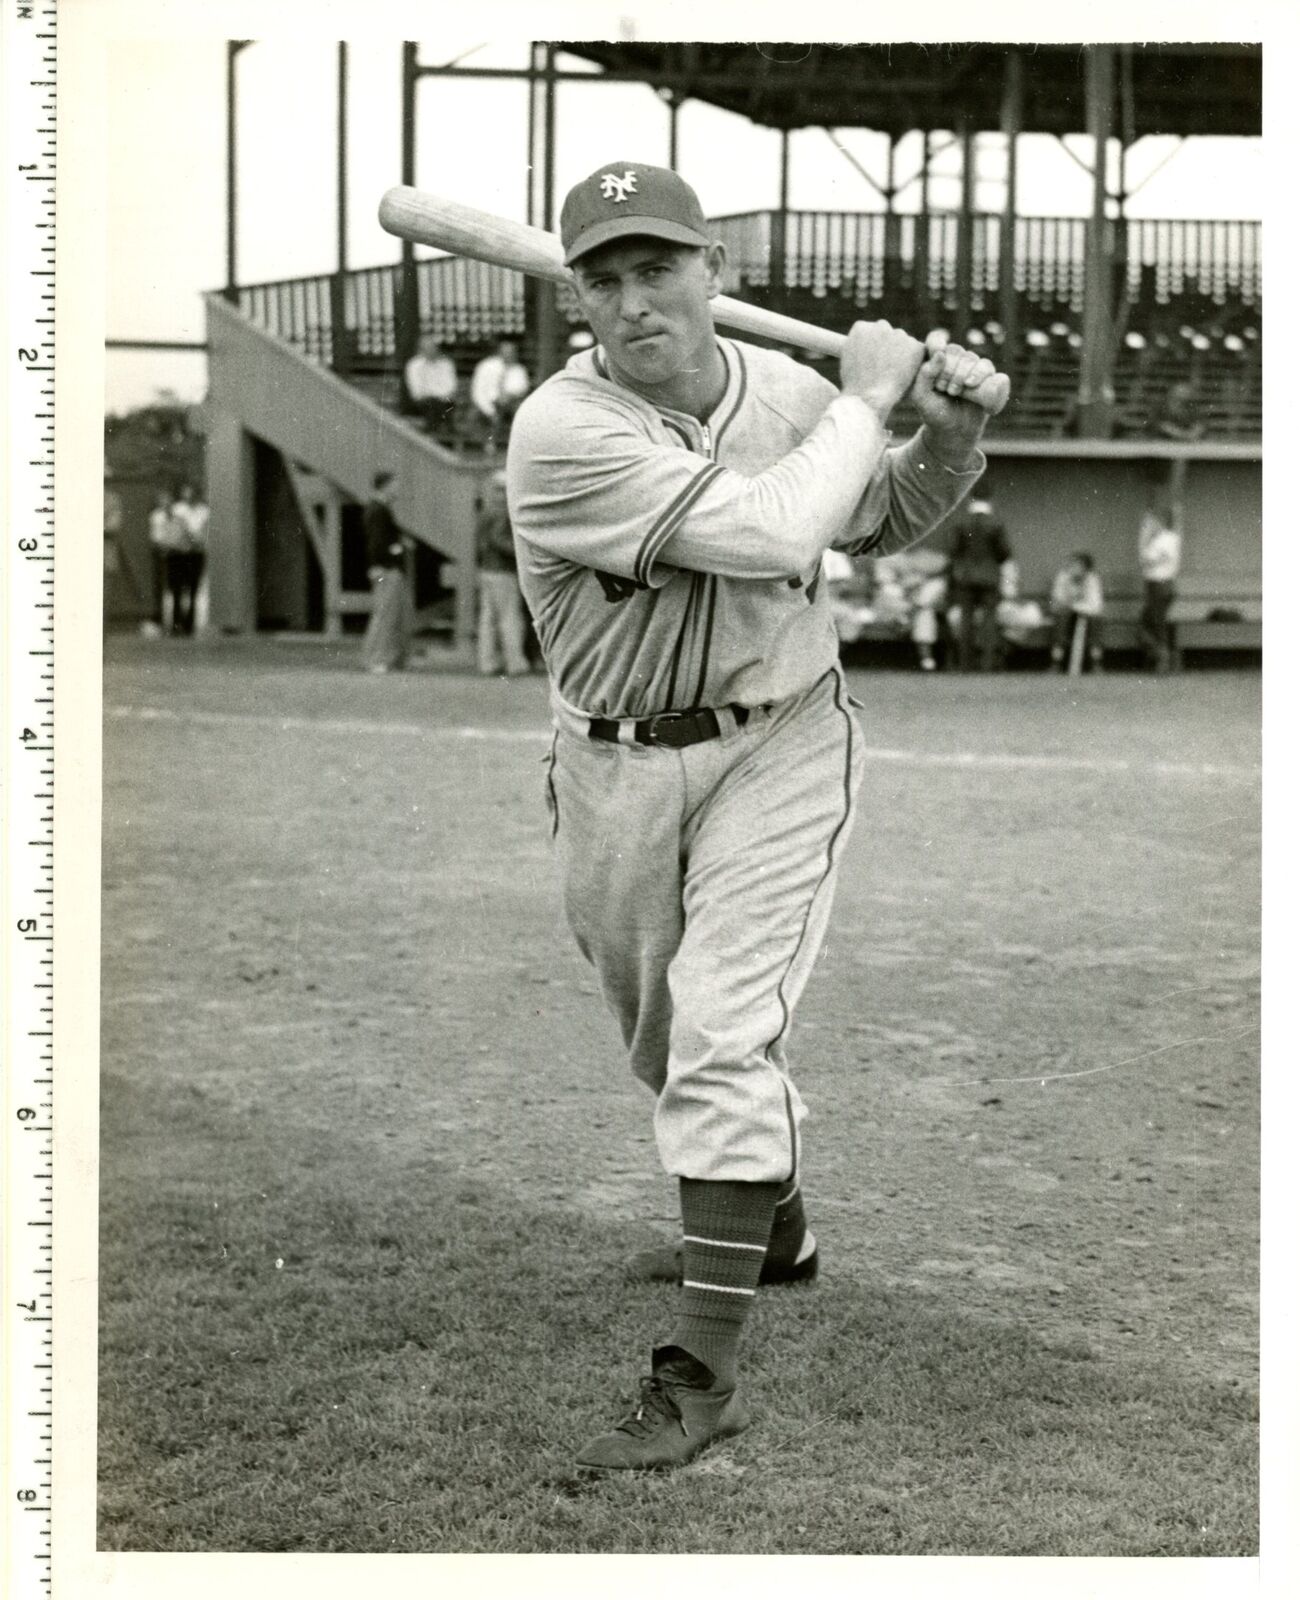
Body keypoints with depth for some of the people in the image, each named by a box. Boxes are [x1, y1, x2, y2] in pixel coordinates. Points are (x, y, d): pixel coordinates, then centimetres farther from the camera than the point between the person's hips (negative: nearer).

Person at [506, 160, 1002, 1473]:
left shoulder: (783, 389, -5)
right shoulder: (562, 432, -21)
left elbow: (886, 520, 15)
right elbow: (772, 533, -28)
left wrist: (949, 428, -4)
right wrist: (865, 399, -17)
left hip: (779, 746, -1)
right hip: (615, 767, 1)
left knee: (722, 1035, -14)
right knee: (667, 1037, 20)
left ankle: (702, 1371, -12)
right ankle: (767, 1228, 48)